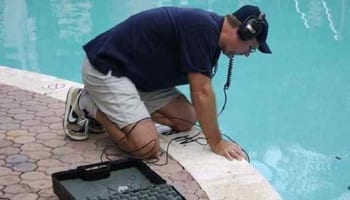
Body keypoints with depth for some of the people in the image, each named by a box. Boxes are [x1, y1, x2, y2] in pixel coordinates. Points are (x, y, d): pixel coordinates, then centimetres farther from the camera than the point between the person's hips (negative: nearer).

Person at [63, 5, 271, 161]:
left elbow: (201, 91, 20)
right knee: (147, 147, -20)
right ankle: (86, 104, 0)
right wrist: (216, 142, -12)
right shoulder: (202, 29, -23)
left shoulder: (211, 30, 7)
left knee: (186, 119, 5)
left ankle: (102, 103, 12)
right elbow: (202, 93, -21)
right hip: (106, 69, -10)